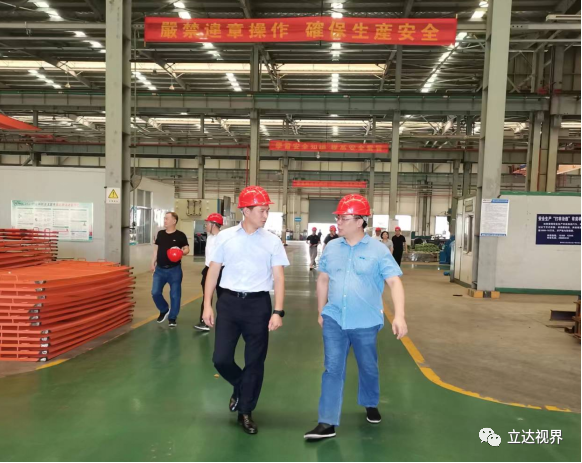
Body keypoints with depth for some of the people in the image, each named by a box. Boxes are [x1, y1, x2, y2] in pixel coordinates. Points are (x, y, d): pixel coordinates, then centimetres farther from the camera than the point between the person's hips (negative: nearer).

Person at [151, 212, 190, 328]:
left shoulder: (180, 235, -7)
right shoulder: (160, 234, 6)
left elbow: (187, 249, -2)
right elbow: (156, 248, 14)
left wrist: (182, 252, -24)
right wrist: (153, 263, 10)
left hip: (174, 270, -4)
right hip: (160, 269, 4)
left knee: (175, 295, 3)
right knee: (155, 292, 3)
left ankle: (173, 317, 17)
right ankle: (164, 310, 29)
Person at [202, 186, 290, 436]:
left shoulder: (272, 241, -1)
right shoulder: (225, 237, 1)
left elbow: (278, 278, -2)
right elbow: (213, 272, 6)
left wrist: (278, 311, -11)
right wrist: (207, 305, 3)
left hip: (258, 304, 0)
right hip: (229, 302, 1)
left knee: (255, 362, 7)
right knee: (221, 358, 2)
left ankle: (245, 412, 28)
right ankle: (240, 388, 36)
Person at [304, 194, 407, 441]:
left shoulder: (378, 250, -10)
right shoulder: (331, 247, 2)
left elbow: (395, 282, -13)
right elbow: (323, 280, 13)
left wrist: (399, 315, -25)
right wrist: (321, 311, 15)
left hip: (366, 323, -2)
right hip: (334, 320, 2)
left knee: (368, 368, 18)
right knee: (333, 370, 2)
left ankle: (371, 405, 44)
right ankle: (327, 422, 9)